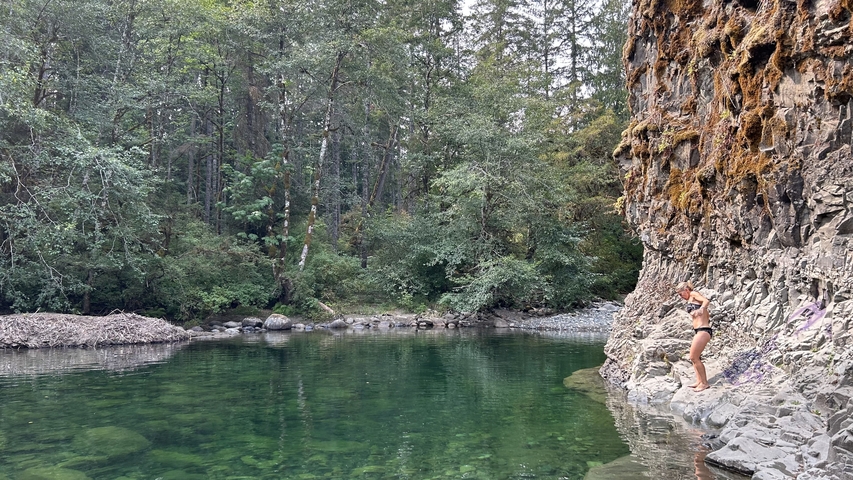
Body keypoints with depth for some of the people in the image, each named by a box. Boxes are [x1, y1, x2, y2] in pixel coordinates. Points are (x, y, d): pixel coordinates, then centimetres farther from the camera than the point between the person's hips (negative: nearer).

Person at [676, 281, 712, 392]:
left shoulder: (694, 294, -4)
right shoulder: (692, 301, 22)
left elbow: (707, 301, -25)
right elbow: (707, 315, 30)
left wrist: (701, 309, -43)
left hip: (703, 331, -10)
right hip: (698, 331, 10)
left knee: (694, 357, -8)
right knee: (694, 357, 13)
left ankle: (704, 383, 0)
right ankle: (699, 381, 18)